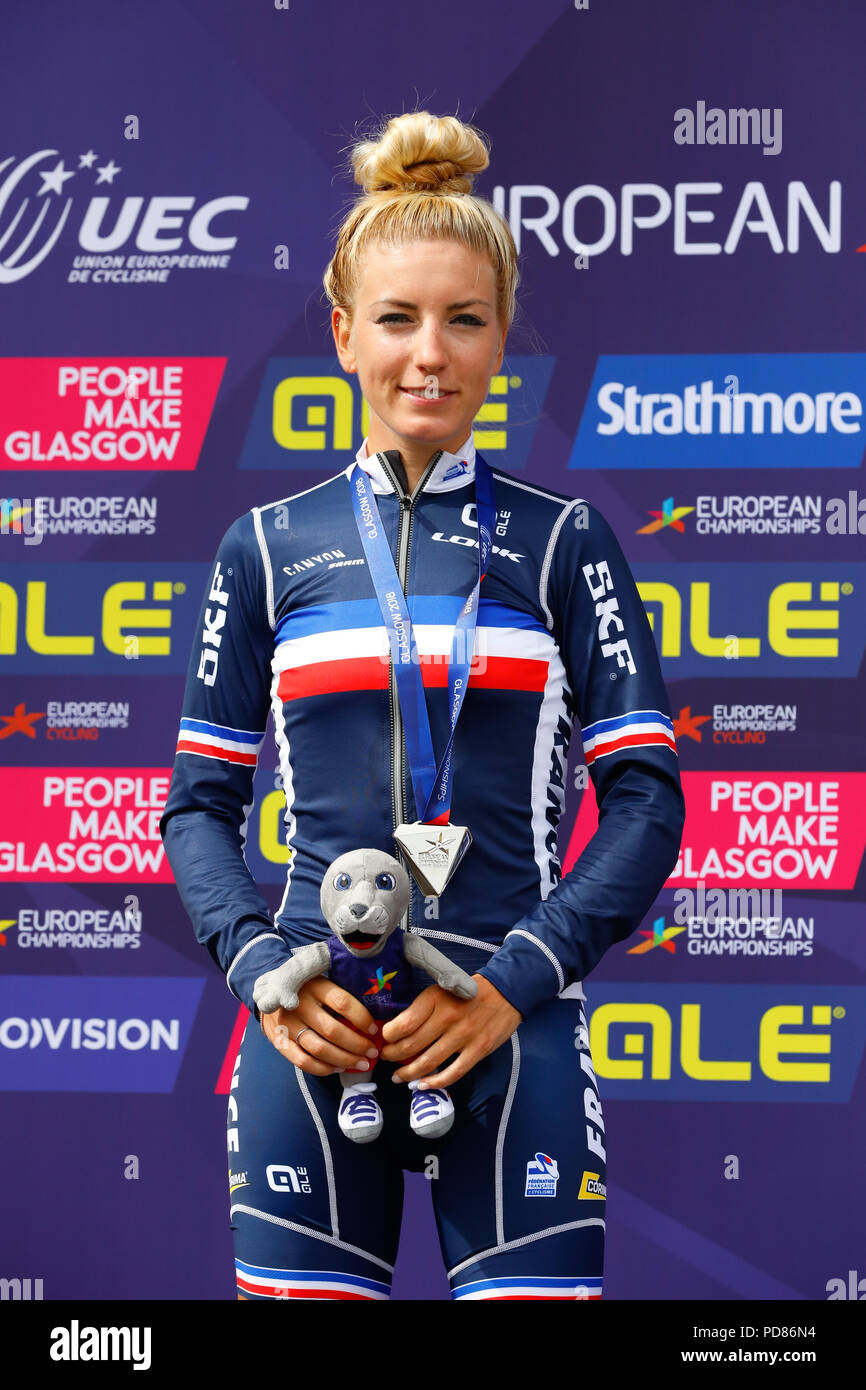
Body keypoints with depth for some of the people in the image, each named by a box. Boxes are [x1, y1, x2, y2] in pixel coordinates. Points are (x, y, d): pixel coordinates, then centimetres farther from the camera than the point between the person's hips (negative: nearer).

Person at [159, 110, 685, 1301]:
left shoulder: (561, 540, 6)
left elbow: (648, 800, 2)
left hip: (510, 1026, -1)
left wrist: (513, 987, -9)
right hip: (316, 1028, 1)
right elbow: (200, 804, 12)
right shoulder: (270, 548, 9)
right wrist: (260, 967, -5)